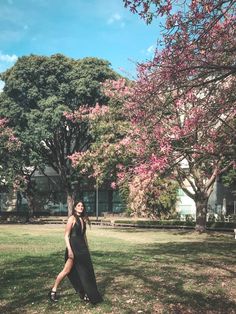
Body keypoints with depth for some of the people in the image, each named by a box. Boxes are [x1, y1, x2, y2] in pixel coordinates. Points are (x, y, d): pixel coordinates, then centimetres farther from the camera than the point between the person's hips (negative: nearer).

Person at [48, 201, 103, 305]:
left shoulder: (83, 219, 12)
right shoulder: (72, 218, -9)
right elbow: (66, 235, -12)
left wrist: (87, 248, 18)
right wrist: (69, 249, -19)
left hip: (82, 247, 7)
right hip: (73, 247, -7)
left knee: (85, 270, 8)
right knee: (67, 270, -2)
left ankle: (84, 294, 20)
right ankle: (53, 291, 13)